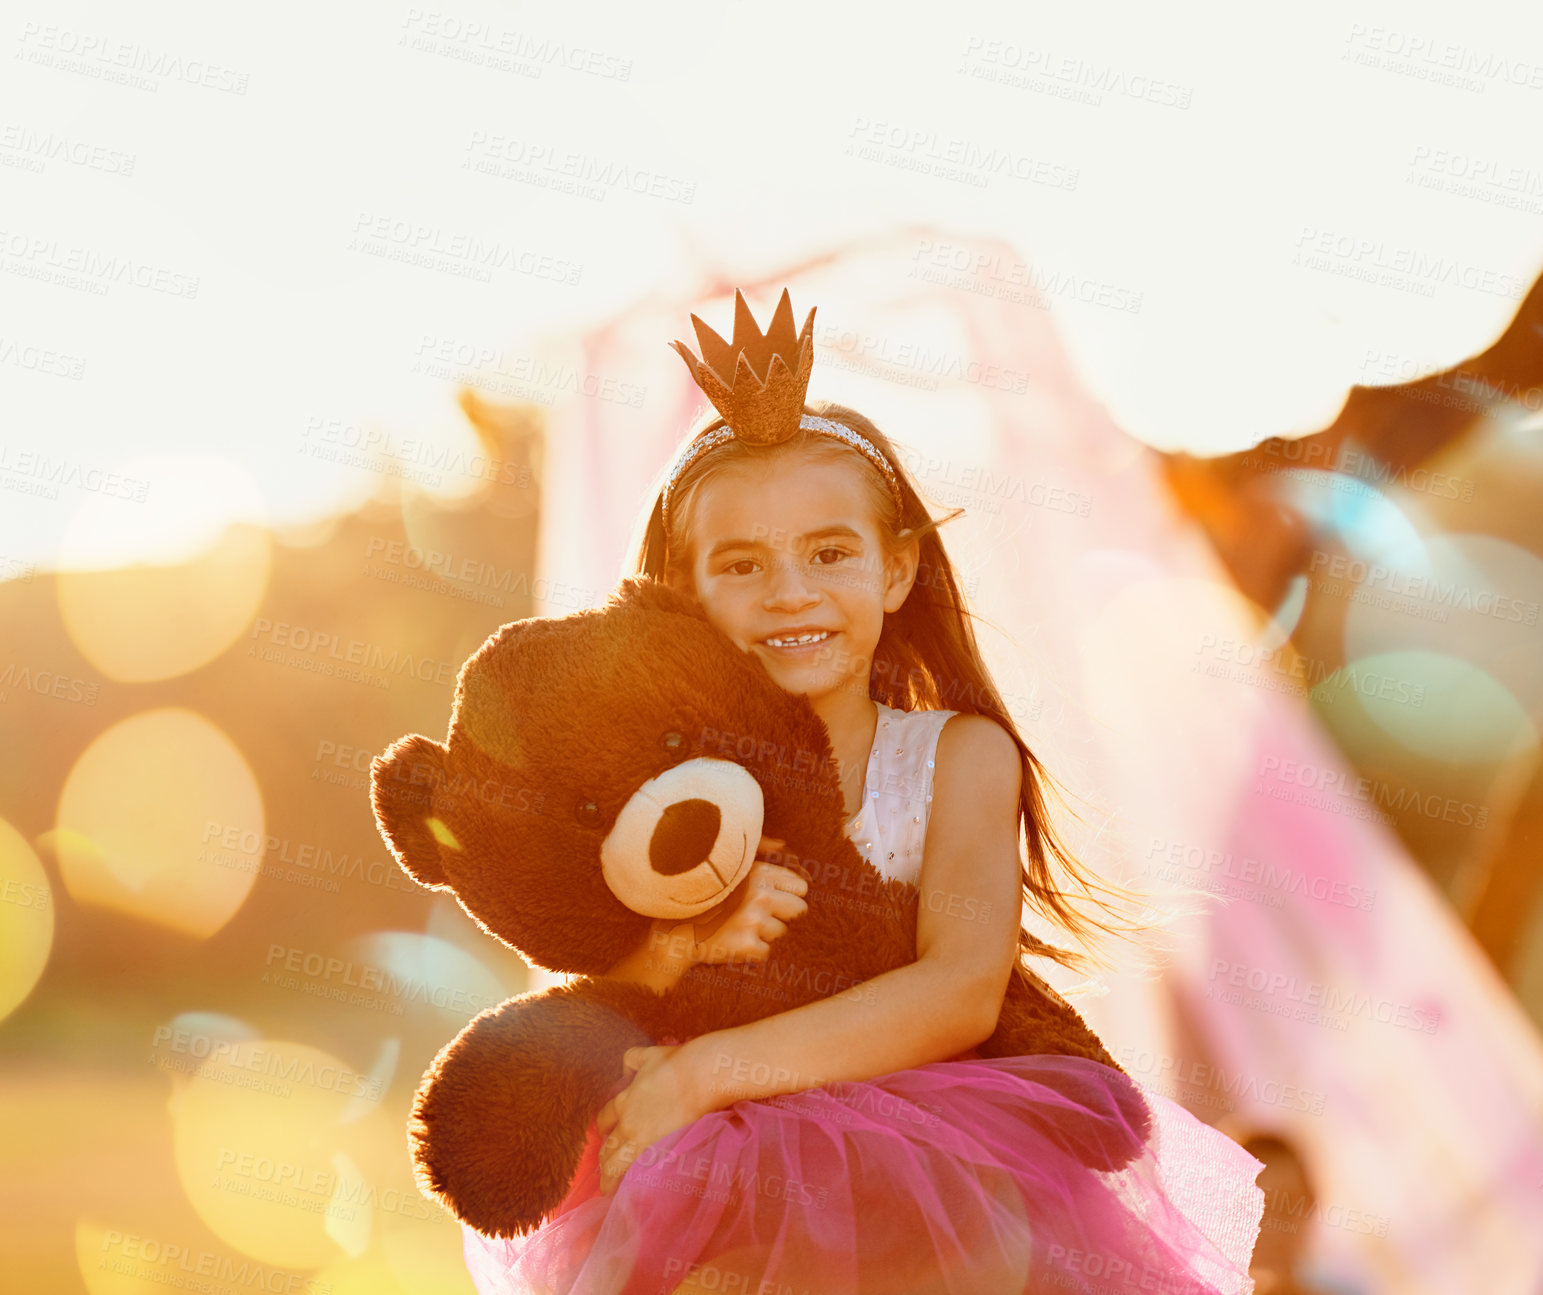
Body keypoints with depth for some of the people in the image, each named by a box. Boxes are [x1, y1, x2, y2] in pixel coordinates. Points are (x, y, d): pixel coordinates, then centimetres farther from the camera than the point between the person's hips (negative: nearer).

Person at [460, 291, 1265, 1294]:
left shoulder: (960, 756, -2)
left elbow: (963, 994, -16)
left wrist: (705, 1072, -23)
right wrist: (672, 949, -22)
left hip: (925, 1148, 1)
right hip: (713, 1173, 0)